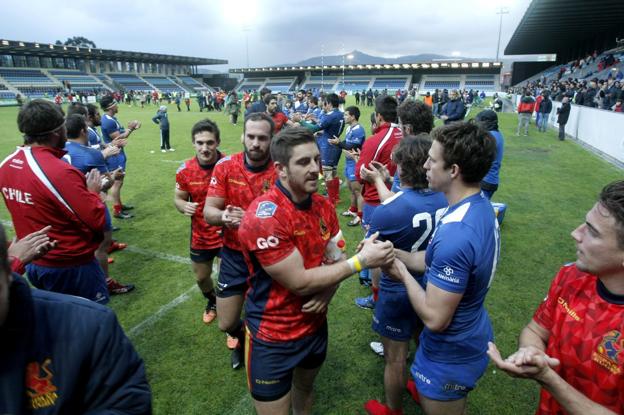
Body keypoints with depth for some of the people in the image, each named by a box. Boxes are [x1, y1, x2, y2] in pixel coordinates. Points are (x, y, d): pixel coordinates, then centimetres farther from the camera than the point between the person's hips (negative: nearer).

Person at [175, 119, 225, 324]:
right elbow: (179, 198, 3)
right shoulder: (185, 170, -10)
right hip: (200, 236, 4)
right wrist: (183, 206, -20)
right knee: (201, 277, 22)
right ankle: (212, 301, 55)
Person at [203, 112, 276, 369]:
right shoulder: (225, 166, -9)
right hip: (234, 255, 2)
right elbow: (208, 212, -8)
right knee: (226, 324, 10)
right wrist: (224, 216, -31)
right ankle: (240, 336, 48)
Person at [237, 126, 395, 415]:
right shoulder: (264, 217, -28)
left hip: (315, 325, 6)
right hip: (273, 337, -6)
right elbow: (299, 282, -27)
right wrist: (362, 260, -25)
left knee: (305, 387, 30)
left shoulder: (324, 206, -4)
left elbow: (335, 259, 4)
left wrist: (328, 292, -18)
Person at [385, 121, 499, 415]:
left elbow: (435, 318, -31)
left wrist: (402, 273, -18)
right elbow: (436, 262, 3)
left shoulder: (456, 235, -37)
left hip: (451, 355, -8)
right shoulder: (480, 206, -6)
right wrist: (391, 252, -5)